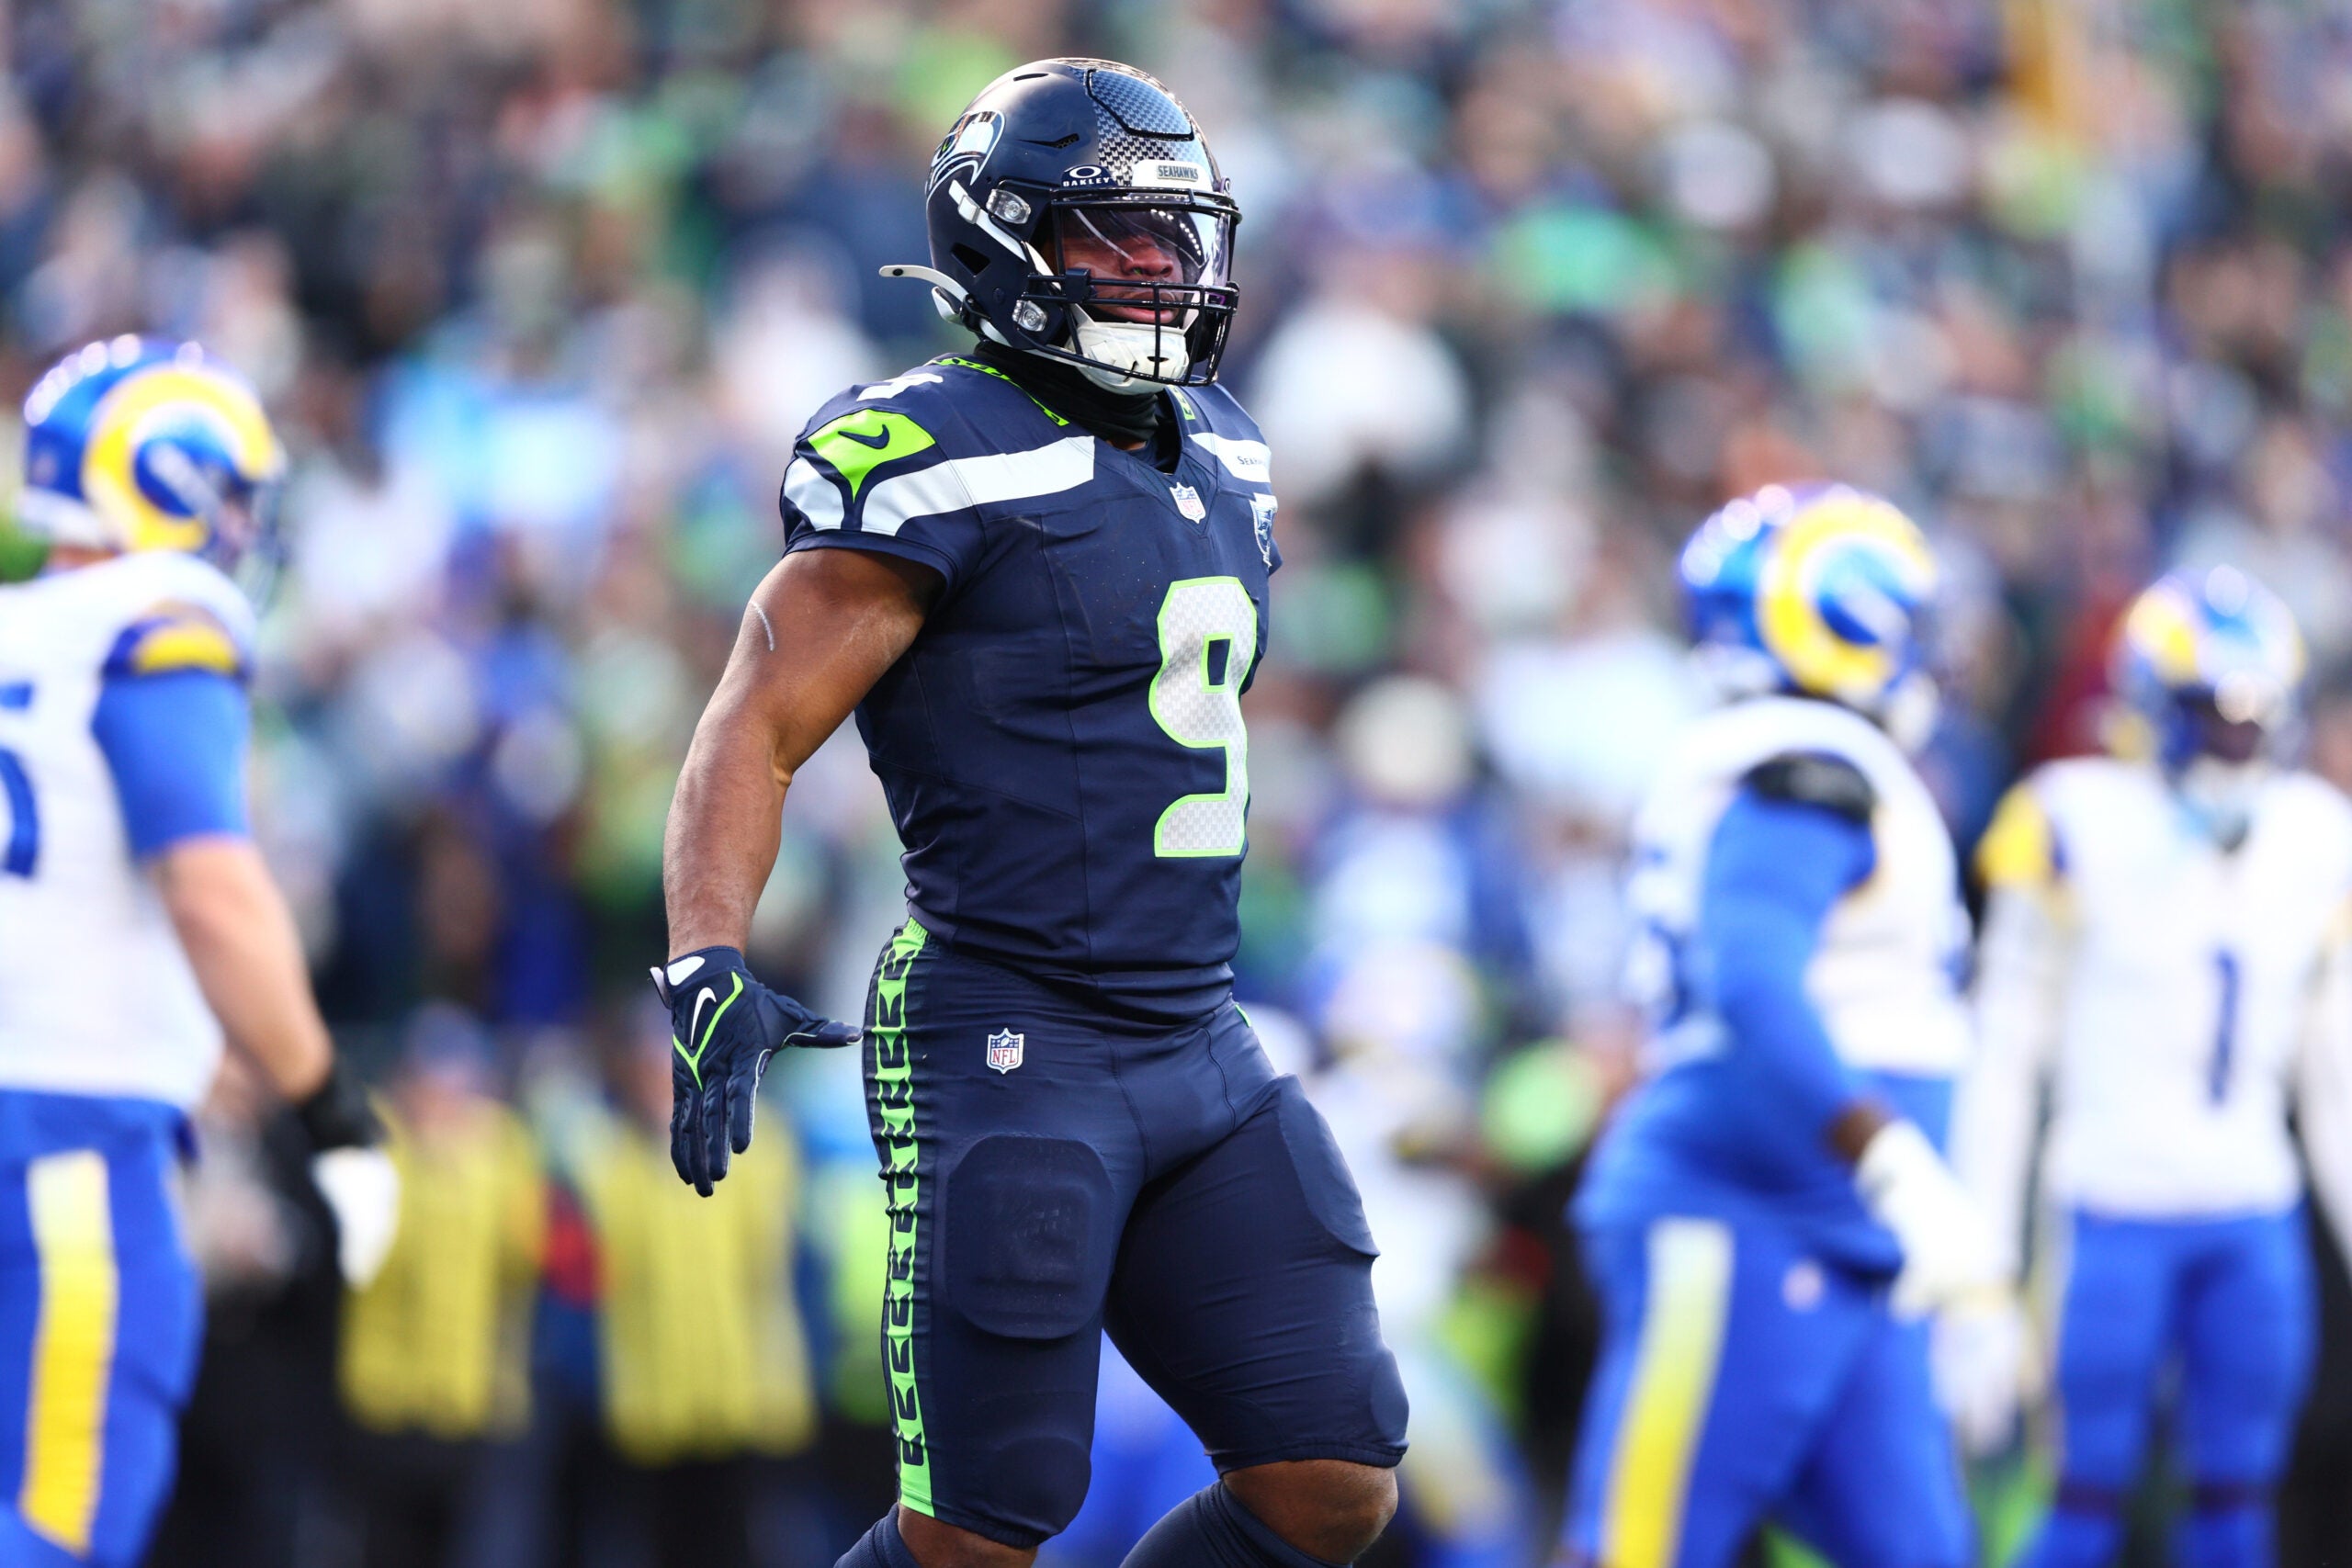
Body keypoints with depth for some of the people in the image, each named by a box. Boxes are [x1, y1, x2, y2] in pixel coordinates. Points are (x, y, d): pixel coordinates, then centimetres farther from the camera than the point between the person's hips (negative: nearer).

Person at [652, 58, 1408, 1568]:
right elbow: (756, 729, -15)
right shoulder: (944, 465, -12)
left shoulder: (1220, 458, 14)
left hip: (1198, 1045, 8)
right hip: (1009, 1048, -8)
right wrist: (708, 967, -29)